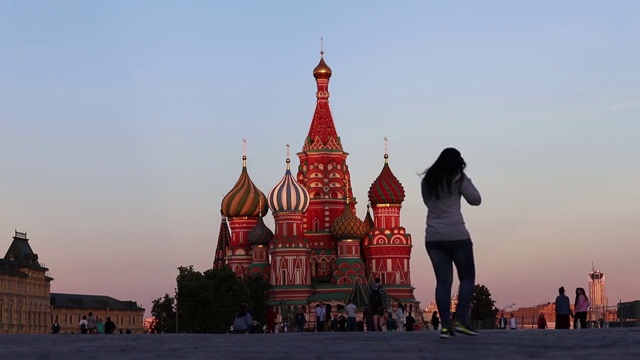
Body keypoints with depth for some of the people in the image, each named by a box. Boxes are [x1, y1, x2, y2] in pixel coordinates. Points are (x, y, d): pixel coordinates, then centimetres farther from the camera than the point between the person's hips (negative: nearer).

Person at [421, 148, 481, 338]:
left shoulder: (427, 181, 13)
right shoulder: (458, 178, -2)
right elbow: (475, 200, 3)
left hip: (433, 238, 5)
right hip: (456, 235, -5)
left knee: (443, 281, 4)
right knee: (467, 278, 6)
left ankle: (445, 325, -3)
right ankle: (461, 320, -6)